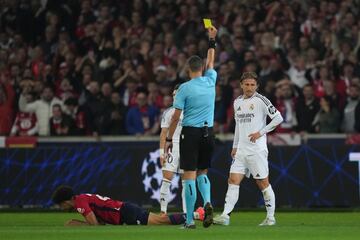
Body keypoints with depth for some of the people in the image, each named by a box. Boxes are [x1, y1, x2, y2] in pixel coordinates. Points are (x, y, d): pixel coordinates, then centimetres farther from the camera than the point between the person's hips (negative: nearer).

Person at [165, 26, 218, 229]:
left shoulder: (185, 88, -8)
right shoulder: (210, 81, 2)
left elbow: (176, 117, -7)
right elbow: (211, 62, 24)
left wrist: (169, 139, 1)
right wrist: (212, 40, 35)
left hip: (191, 133, -4)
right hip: (208, 133, 4)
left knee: (190, 176, -3)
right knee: (202, 173, 17)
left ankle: (190, 220, -5)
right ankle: (207, 202, -10)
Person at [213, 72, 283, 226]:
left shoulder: (260, 100, -6)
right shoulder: (237, 102, 13)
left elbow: (278, 118, -9)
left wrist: (261, 132, -13)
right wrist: (235, 146, 19)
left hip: (257, 149, -6)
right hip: (241, 149, 6)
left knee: (263, 183, -2)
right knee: (233, 180, -4)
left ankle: (271, 217, 8)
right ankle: (225, 216, -8)